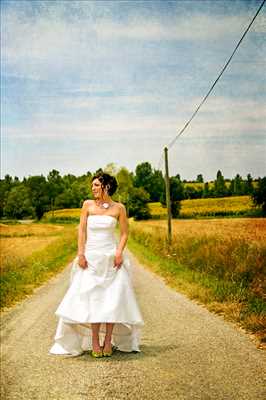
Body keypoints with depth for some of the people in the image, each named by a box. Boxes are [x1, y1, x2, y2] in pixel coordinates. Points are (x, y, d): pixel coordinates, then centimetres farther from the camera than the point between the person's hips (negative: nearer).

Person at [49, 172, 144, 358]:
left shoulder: (119, 207, 0)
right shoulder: (88, 204, 3)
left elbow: (125, 232, 5)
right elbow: (82, 230, 2)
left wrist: (119, 252, -10)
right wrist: (80, 254, -6)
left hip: (112, 257, 0)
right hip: (91, 257, 0)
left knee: (113, 298, -3)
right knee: (92, 298, -2)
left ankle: (108, 341, 6)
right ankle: (94, 342, 3)